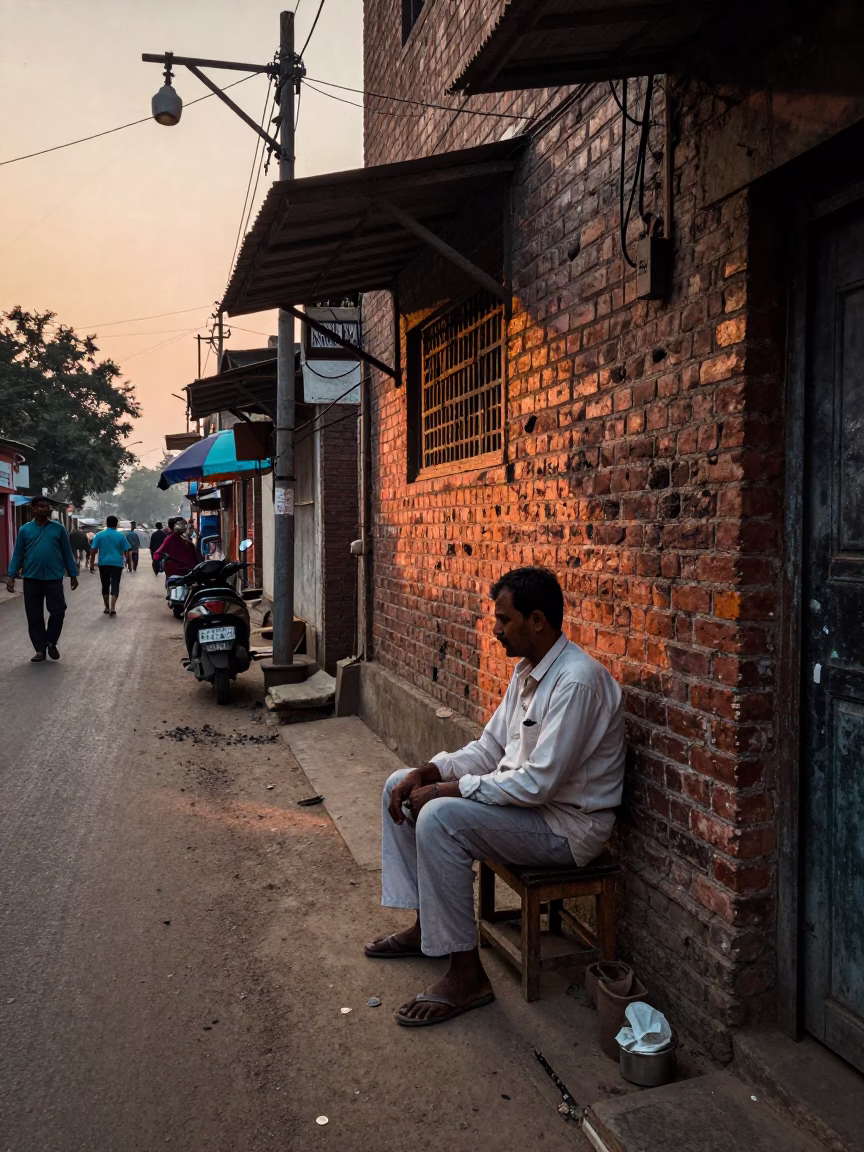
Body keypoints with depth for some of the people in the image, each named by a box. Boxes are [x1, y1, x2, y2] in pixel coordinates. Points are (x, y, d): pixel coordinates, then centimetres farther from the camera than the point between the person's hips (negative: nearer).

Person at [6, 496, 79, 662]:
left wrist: (73, 574, 6)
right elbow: (18, 555, 6)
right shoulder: (25, 529, 4)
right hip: (32, 578, 1)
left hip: (54, 577, -1)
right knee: (34, 616, 5)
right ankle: (40, 649, 15)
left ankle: (51, 642, 17)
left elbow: (66, 553, 7)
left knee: (58, 611, -5)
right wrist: (11, 576, -2)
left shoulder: (58, 528, 3)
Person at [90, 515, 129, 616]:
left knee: (105, 586, 13)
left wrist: (92, 564, 4)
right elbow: (125, 551, 3)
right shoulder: (121, 536, 0)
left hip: (104, 563, 1)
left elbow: (93, 551, -2)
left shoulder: (99, 535, 1)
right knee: (115, 586, -1)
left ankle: (107, 608, 18)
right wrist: (125, 561, 21)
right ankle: (112, 608, -13)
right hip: (117, 563, -1)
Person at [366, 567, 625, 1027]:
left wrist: (445, 790, -22)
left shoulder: (577, 681, -25)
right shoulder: (528, 670, 5)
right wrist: (426, 773, -5)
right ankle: (426, 924, 17)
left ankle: (466, 974, -12)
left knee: (438, 819, -28)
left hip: (567, 825, -10)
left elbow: (538, 783, -29)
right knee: (400, 787, 6)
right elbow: (489, 749, 11)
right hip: (523, 795, 10)